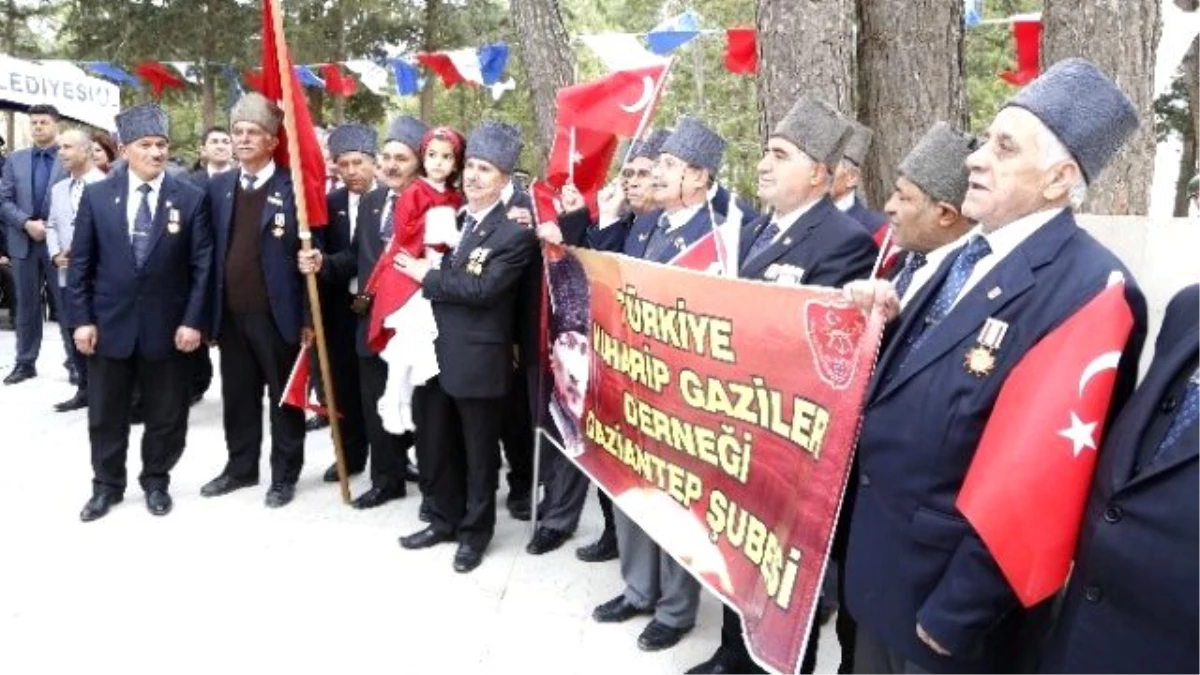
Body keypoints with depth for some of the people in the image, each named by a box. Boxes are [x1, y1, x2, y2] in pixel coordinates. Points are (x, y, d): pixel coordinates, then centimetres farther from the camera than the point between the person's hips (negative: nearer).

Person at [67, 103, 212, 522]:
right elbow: (81, 263, 4)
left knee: (166, 414, 10)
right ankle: (107, 485, 29)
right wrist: (82, 319, -2)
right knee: (106, 414, 12)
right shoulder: (96, 195, 3)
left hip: (167, 326, -1)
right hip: (109, 324, 1)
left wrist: (193, 321, -9)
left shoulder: (191, 198, -2)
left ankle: (156, 482, 29)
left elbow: (203, 265, -3)